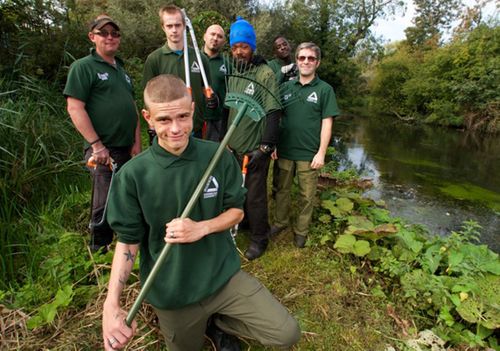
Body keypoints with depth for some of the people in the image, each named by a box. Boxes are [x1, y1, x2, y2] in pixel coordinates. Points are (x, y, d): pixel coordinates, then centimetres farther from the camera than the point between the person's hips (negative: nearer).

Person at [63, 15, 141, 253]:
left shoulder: (121, 69, 19)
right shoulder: (83, 67, -3)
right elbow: (75, 108, -12)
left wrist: (137, 142, 9)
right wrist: (96, 144, -17)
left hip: (127, 149, 7)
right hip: (103, 150, -7)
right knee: (105, 203, -3)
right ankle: (100, 251, 17)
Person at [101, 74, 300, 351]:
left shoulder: (219, 156, -11)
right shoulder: (132, 175, -15)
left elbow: (236, 211, -2)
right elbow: (128, 240, -7)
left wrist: (202, 228, -22)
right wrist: (111, 303, -20)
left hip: (223, 275, 1)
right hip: (171, 292, 0)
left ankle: (219, 322, 20)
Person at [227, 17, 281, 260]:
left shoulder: (265, 74, -9)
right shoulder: (233, 73, 11)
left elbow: (273, 112, -14)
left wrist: (265, 147, -18)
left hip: (255, 148, -6)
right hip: (233, 146, 6)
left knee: (255, 195, 2)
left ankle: (259, 239, 21)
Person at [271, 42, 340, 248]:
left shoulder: (325, 89, -1)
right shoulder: (287, 87, 7)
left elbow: (327, 123, -5)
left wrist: (321, 153, -11)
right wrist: (274, 144, 6)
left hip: (308, 154, -3)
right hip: (284, 150, 3)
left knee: (306, 195, 7)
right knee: (282, 189, 14)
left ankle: (301, 230, 23)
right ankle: (281, 222, 32)